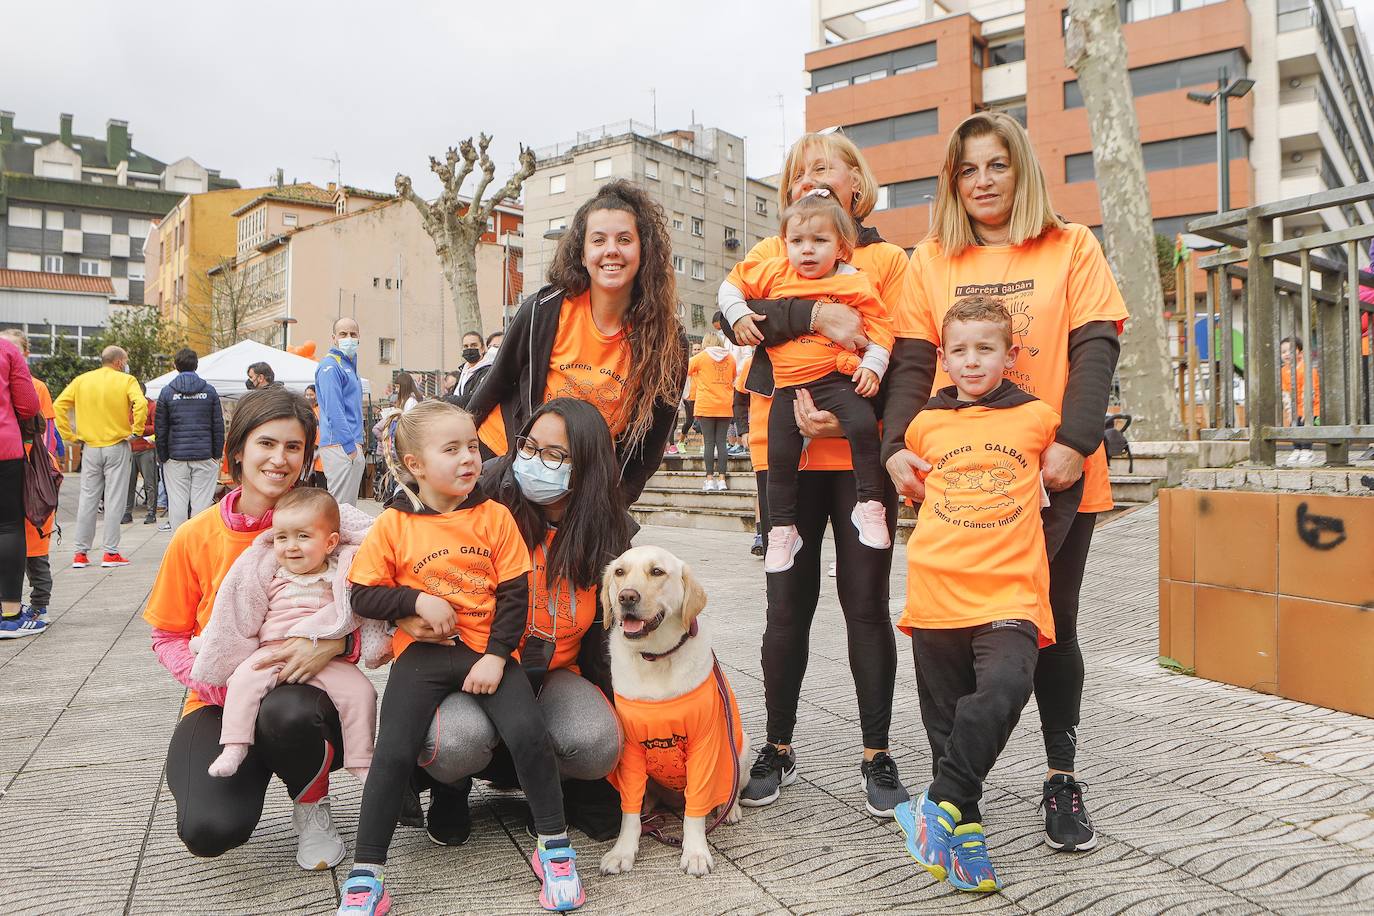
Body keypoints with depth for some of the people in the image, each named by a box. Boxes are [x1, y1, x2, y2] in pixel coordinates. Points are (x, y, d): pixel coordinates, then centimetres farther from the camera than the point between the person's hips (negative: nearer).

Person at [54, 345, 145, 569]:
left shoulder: (81, 381, 8)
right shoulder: (126, 381, -4)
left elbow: (59, 405, 2)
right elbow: (141, 403, -21)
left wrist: (70, 435, 4)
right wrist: (136, 430, -10)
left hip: (90, 448, 4)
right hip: (117, 447, -4)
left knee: (87, 500, 8)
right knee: (114, 500, 0)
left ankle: (81, 554, 10)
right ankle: (111, 553, 0)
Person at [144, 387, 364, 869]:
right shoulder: (195, 538, -3)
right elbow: (168, 636, 5)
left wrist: (332, 644, -25)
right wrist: (218, 684, -13)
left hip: (304, 692, 0)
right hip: (222, 703, 1)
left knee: (287, 713, -39)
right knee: (209, 828, -26)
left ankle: (312, 807, -4)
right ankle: (246, 777, 13)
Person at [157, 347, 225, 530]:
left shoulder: (167, 391, 1)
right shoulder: (209, 391, 2)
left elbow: (160, 428, 3)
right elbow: (218, 426, 1)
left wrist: (162, 456, 10)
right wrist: (218, 455, 7)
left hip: (176, 456, 0)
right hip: (205, 456, 0)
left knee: (177, 503, 5)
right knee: (202, 502, 1)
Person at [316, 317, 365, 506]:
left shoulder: (350, 364, 19)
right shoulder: (330, 366, -10)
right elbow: (334, 411, -18)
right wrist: (350, 446, -20)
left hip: (354, 446, 9)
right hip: (339, 446, -9)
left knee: (350, 505, 12)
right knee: (340, 507, -8)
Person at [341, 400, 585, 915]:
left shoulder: (494, 516, 0)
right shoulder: (393, 525, -1)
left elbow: (514, 593, -1)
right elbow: (362, 595, 2)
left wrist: (496, 656, -10)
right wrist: (418, 600, -13)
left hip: (487, 650, 0)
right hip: (422, 654, 0)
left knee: (528, 733, -19)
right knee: (393, 752, -14)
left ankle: (554, 848, 2)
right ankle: (365, 875, 4)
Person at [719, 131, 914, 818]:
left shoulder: (885, 259, 7)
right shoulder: (770, 255, 12)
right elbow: (732, 317, -8)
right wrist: (815, 314, -20)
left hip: (860, 453, -1)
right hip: (786, 454, 1)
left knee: (865, 602, 3)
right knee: (787, 604, 7)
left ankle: (877, 756, 16)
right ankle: (777, 749, 20)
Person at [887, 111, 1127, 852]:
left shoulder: (1071, 247, 6)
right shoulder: (932, 260, 9)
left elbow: (1096, 348, -4)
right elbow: (912, 363, 3)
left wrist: (1074, 443, -17)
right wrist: (897, 447, -12)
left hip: (1056, 474, -1)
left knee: (1053, 626, 9)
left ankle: (1061, 779, 23)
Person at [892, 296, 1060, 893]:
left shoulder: (1037, 418, 6)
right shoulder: (926, 424, 9)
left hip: (1009, 594, -2)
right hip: (935, 593, 2)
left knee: (1003, 688, -25)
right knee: (945, 717, 6)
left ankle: (940, 805, -13)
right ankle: (964, 830, 20)